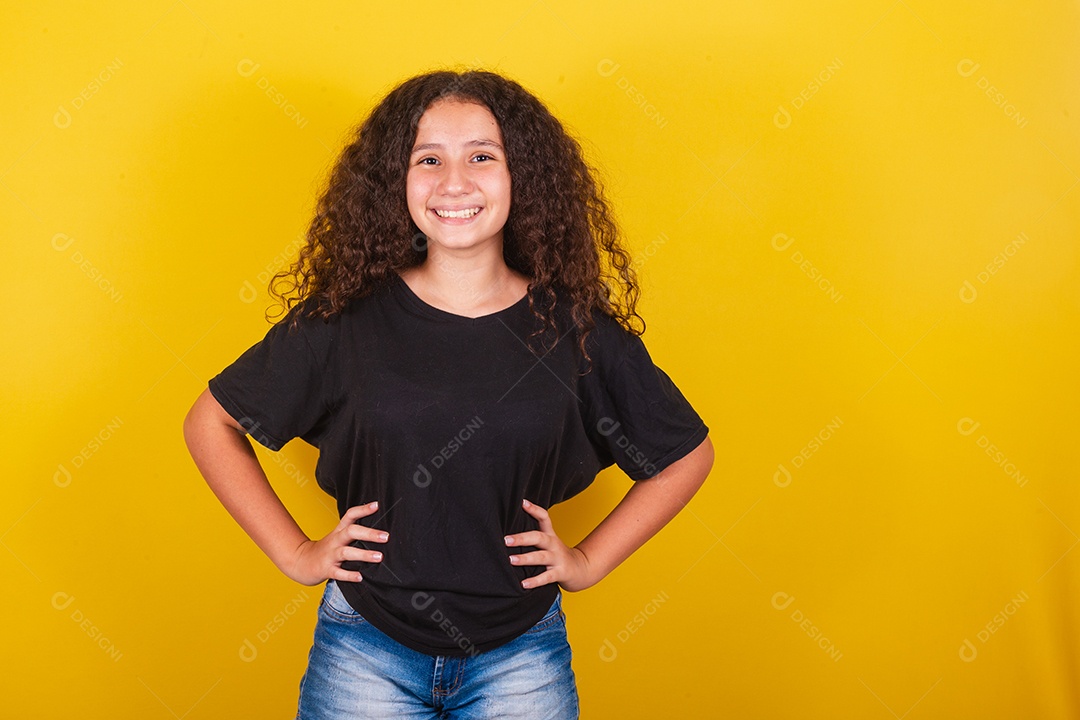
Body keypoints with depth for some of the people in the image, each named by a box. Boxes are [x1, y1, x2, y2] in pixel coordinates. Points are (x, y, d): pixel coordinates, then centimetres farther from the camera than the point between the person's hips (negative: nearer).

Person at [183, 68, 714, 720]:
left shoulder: (576, 329, -7)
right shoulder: (344, 321, -8)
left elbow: (688, 452, 6)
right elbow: (212, 423, 3)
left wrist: (589, 560, 1)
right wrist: (296, 553, -1)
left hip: (520, 655, 1)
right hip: (366, 651, 0)